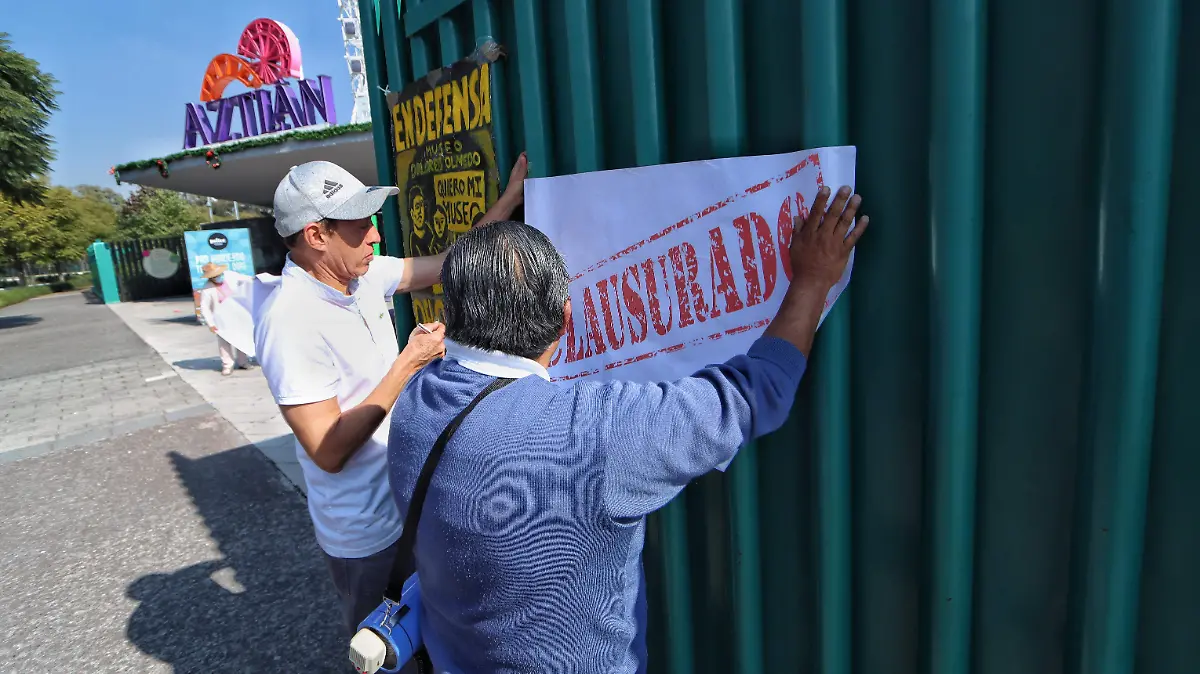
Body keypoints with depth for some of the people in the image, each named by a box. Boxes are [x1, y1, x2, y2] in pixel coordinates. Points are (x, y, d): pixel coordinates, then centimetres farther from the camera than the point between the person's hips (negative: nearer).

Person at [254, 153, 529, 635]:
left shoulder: (364, 275, -5)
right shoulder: (290, 319, -28)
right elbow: (329, 452, -27)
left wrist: (511, 197, 2)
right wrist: (408, 364, -24)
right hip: (367, 530, -7)